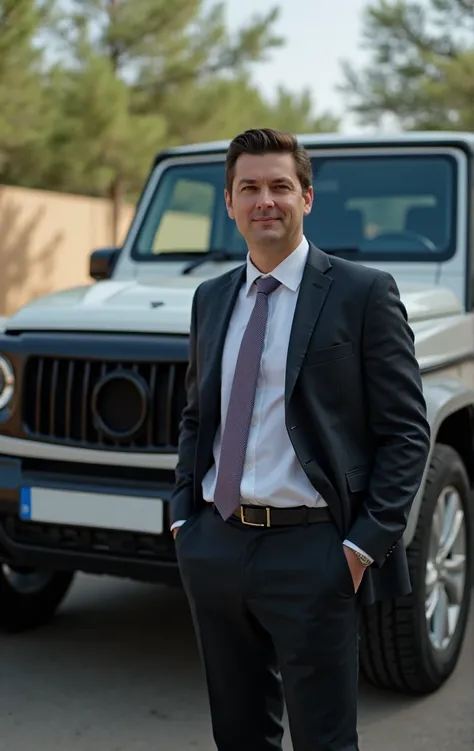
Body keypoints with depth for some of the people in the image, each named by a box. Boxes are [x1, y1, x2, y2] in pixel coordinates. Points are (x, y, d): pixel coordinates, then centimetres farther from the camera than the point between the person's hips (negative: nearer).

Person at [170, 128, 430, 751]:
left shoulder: (363, 293, -6)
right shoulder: (211, 298, 12)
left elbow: (406, 431, -7)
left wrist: (366, 543, -13)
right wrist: (183, 515, 8)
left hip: (310, 553, -5)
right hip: (214, 548, 6)